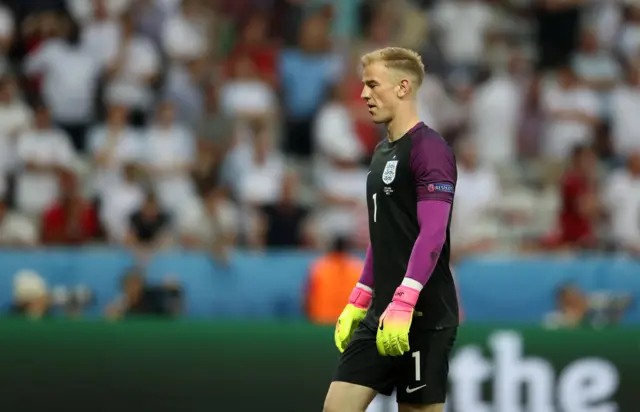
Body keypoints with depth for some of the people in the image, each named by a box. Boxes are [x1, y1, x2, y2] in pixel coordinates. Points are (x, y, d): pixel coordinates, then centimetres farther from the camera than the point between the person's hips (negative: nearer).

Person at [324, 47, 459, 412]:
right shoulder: (383, 152, 17)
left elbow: (432, 234, -20)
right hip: (381, 314, 9)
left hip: (423, 316, -9)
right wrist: (359, 301, 20)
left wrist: (403, 304, -27)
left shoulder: (428, 148, -11)